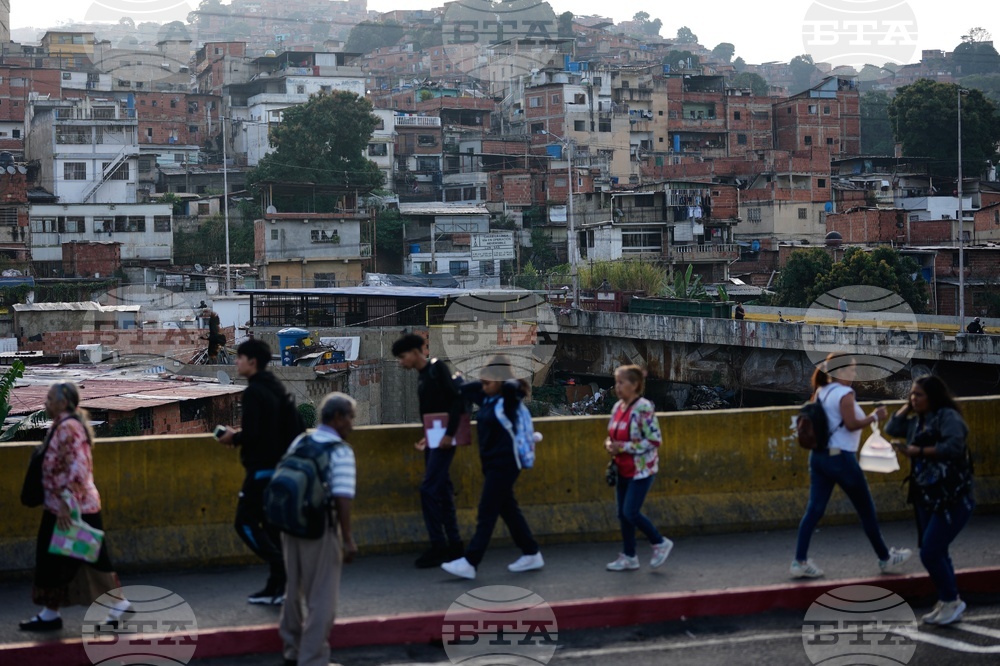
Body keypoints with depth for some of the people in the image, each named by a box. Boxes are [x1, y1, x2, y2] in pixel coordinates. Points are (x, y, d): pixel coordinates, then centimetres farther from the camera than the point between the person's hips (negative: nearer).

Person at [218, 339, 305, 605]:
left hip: (261, 469, -9)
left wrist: (234, 438, -4)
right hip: (281, 467, 9)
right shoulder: (278, 389, 12)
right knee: (271, 524, 12)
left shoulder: (253, 392, -16)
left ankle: (283, 567, -12)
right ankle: (276, 588, 13)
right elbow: (297, 428, 14)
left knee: (245, 522, -2)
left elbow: (252, 434, -24)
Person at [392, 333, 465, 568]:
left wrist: (450, 434, -23)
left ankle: (438, 547, -6)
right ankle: (454, 544, 15)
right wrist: (427, 437, 11)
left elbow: (456, 400, -18)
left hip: (444, 439, -9)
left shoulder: (438, 368, -10)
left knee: (429, 489, -11)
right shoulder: (421, 376, 15)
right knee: (442, 491, 10)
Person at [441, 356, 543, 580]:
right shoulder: (486, 397, 9)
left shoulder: (508, 398, -12)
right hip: (492, 462, 9)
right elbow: (463, 389, 20)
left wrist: (517, 385, -43)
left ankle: (470, 563, -6)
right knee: (508, 509, 15)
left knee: (487, 513, -7)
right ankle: (531, 554, 25)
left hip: (504, 464, -9)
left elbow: (515, 387, -33)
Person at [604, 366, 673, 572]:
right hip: (623, 469, 8)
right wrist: (609, 444, -4)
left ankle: (660, 543, 11)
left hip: (641, 469, -8)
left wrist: (624, 447, -21)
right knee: (622, 514, 9)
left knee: (631, 512, -9)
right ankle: (629, 557, 20)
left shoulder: (644, 408, -18)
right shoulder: (618, 407, 7)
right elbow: (613, 435, 20)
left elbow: (655, 440, -21)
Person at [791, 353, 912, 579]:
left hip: (818, 456, 8)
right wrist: (875, 416, -8)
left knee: (814, 509, 5)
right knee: (866, 510, 7)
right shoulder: (844, 393, -13)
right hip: (841, 458, -8)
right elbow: (851, 424, -18)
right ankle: (886, 559, 19)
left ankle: (800, 562, 0)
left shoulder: (821, 392, 11)